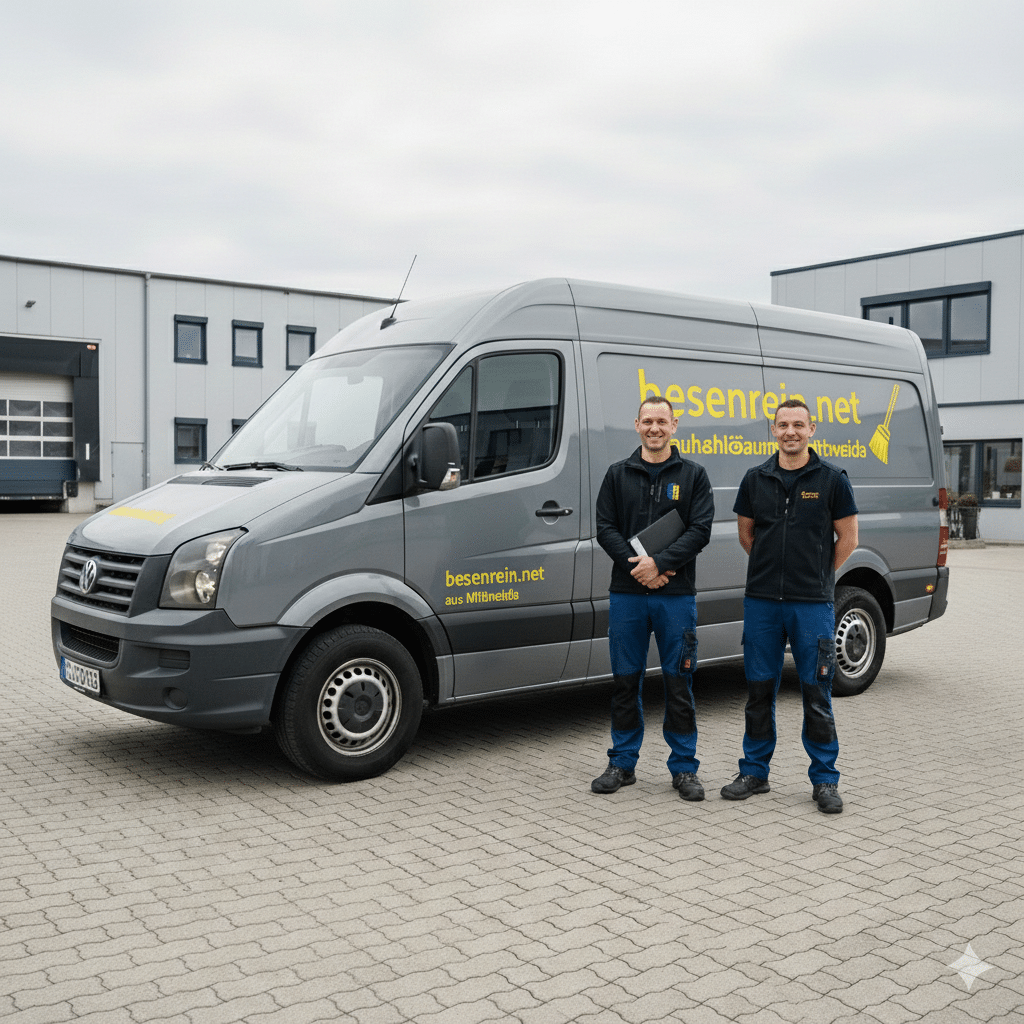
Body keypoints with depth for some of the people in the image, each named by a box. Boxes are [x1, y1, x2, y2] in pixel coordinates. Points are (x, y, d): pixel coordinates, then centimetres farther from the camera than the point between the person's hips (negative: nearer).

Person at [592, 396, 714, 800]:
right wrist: (636, 564, -12)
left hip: (676, 595, -1)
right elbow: (605, 528, 4)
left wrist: (659, 563, -16)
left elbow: (700, 531, -3)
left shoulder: (693, 475, 6)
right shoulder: (618, 474, 10)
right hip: (626, 594, 2)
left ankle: (684, 767, 13)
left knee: (679, 682, 3)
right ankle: (622, 764, 19)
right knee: (625, 680, 7)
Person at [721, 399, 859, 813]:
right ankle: (754, 772, 21)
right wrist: (774, 570, 12)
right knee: (759, 689, 9)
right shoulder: (756, 479, 6)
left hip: (812, 604, -2)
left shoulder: (831, 479, -1)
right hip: (761, 601, 3)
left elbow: (847, 537, 5)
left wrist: (817, 575, 7)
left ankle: (824, 779, 14)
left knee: (816, 693, 2)